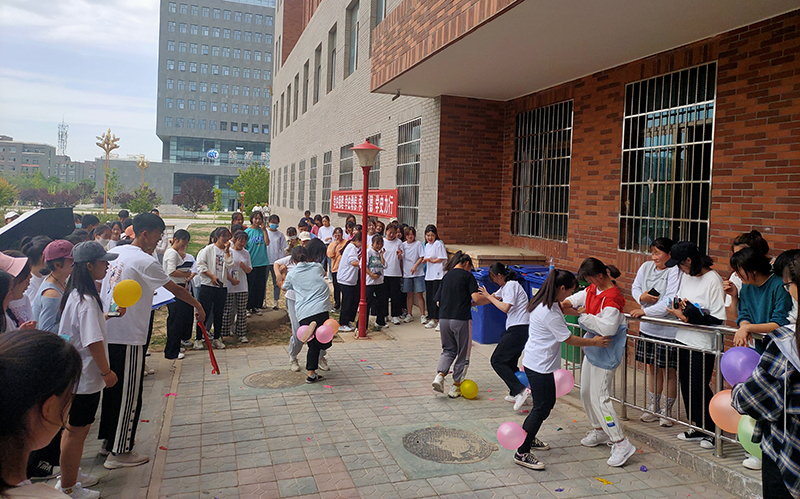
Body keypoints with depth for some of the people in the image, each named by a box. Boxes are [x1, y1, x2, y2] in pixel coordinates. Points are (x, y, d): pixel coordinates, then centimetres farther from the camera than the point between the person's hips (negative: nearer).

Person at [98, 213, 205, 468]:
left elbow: (102, 289, 16)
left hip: (108, 333, 9)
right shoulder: (145, 262, -16)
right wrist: (198, 306, 4)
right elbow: (175, 289, -9)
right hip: (128, 336, -9)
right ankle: (119, 453, 12)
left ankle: (109, 441, 33)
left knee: (113, 388, 20)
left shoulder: (116, 252, 9)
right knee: (129, 395, 2)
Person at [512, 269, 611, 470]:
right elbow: (569, 339, -16)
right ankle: (522, 453, 5)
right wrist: (594, 342, -5)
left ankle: (529, 438, 35)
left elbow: (564, 308, 27)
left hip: (539, 362, 10)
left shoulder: (547, 303, 4)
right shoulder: (549, 314, -25)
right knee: (541, 408, -3)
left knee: (548, 402, 21)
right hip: (539, 365, -10)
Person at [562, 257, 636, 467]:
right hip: (592, 348, 10)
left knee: (599, 398, -9)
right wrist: (566, 303, -3)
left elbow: (607, 328, -33)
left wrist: (584, 315, -24)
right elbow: (580, 297, 18)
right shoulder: (594, 289, 3)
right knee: (586, 392, 19)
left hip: (605, 353, -10)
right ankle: (599, 431, 37)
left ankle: (621, 443, -1)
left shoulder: (612, 297, -25)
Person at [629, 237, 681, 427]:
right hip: (648, 327, 6)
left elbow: (669, 303, -22)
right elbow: (635, 287, 15)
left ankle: (666, 411, 21)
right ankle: (653, 408, 30)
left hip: (668, 330, -6)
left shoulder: (675, 272, -17)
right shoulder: (646, 267, 4)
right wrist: (641, 297, -7)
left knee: (669, 371, 6)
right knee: (653, 368, 16)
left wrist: (645, 311, -21)